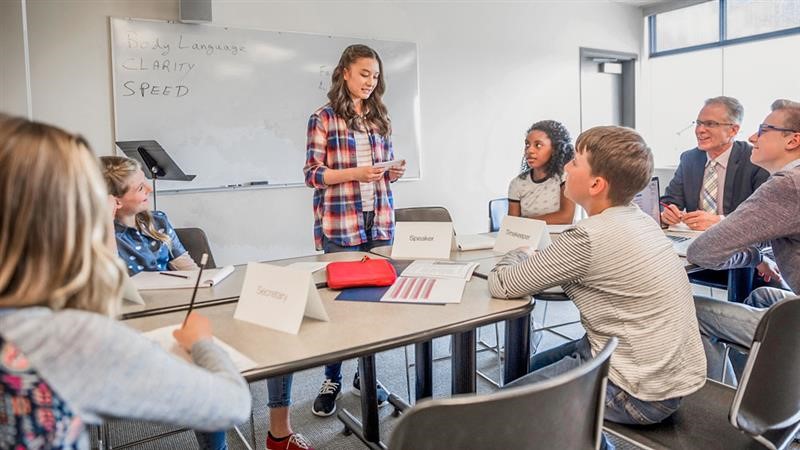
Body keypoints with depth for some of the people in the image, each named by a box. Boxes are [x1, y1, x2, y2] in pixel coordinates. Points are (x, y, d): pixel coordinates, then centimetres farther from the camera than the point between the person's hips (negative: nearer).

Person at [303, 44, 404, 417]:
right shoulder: (323, 118, -2)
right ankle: (332, 379, 20)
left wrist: (393, 173, -3)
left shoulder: (380, 117, 14)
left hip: (380, 220, 5)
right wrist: (354, 173, -18)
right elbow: (312, 174, -6)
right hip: (340, 223, -5)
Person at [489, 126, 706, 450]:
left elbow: (501, 285, -17)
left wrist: (521, 255, 2)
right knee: (537, 366, 23)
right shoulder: (638, 219, 1)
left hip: (642, 394, -8)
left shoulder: (590, 237, -25)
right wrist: (535, 263, -1)